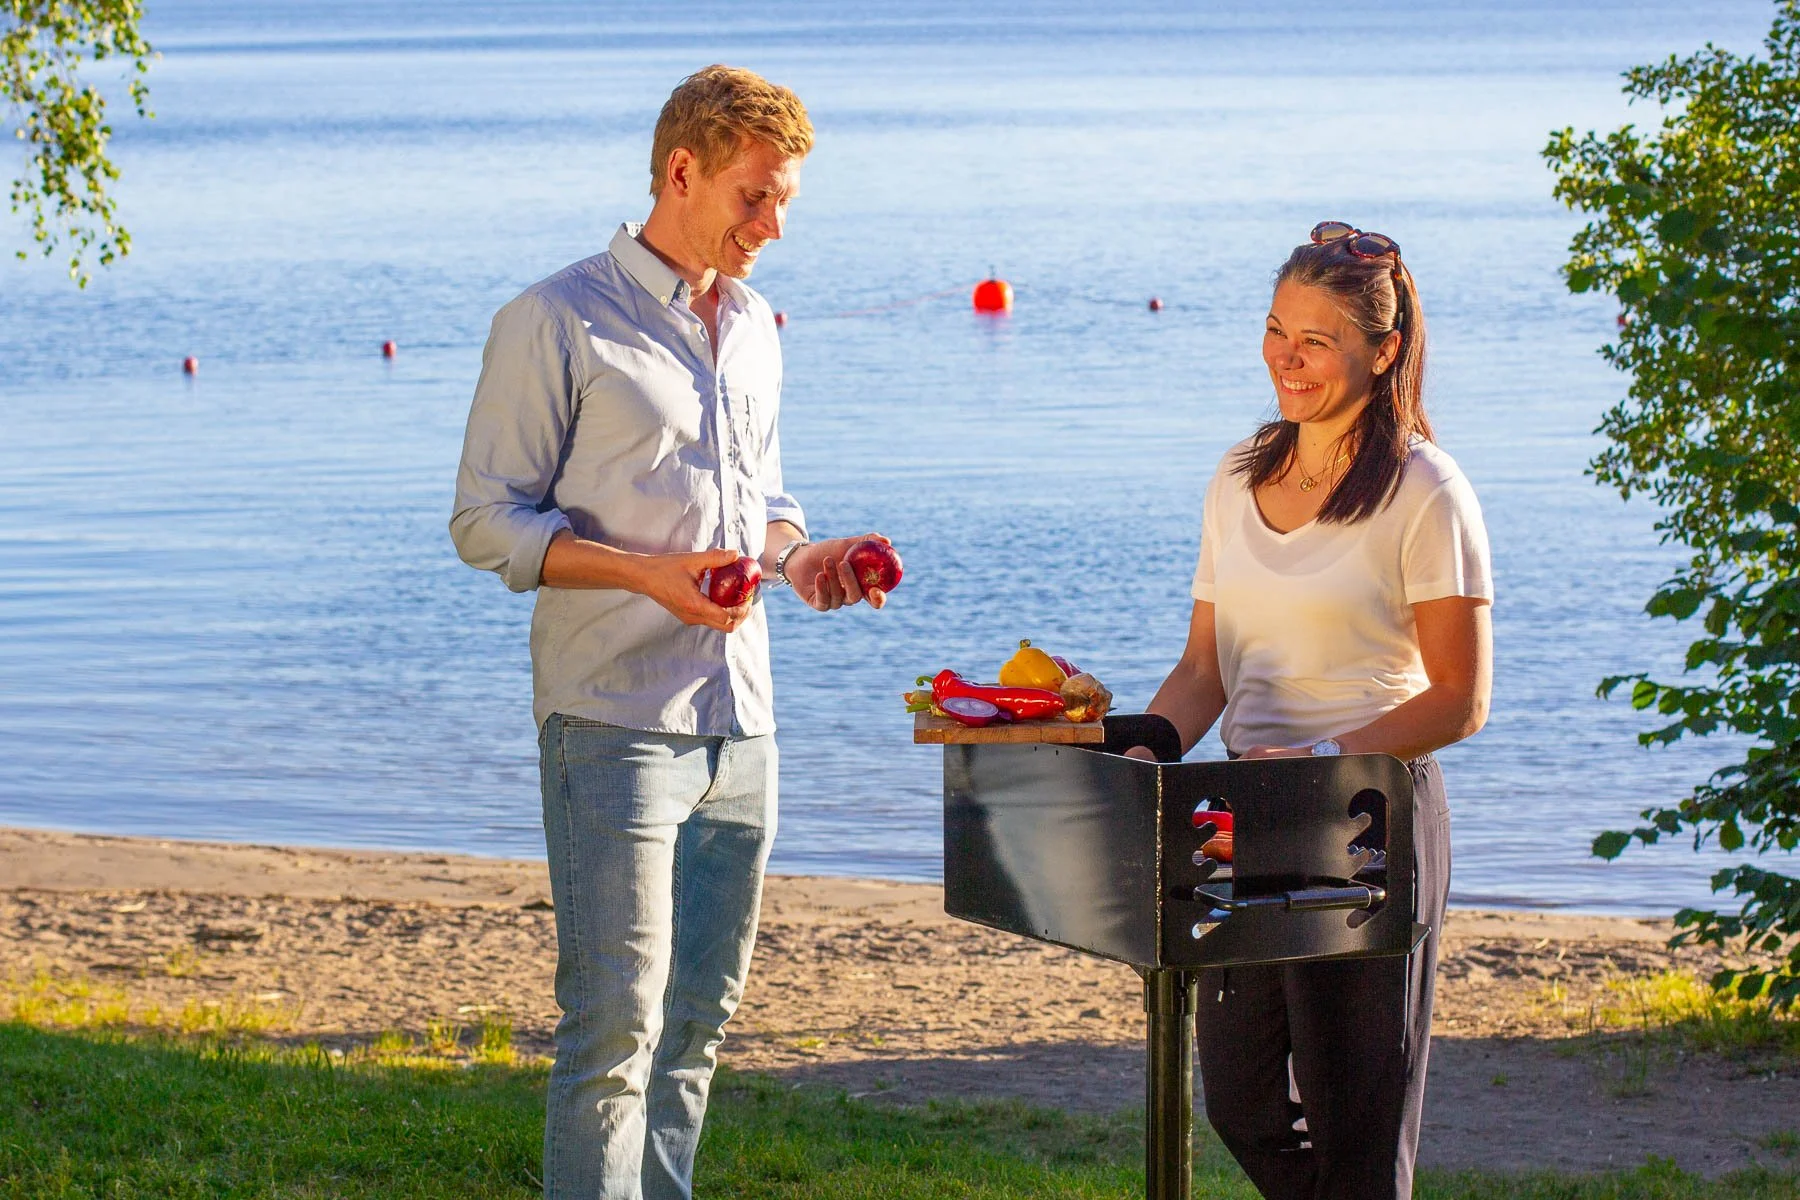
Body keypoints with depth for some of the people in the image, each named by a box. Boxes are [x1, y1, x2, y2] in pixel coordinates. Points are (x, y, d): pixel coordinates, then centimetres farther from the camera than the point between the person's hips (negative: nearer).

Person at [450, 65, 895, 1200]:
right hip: (615, 721, -7)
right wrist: (647, 573, -21)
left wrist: (798, 555, 4)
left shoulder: (753, 327, 16)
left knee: (700, 1016, 12)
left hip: (741, 722, 7)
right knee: (617, 1022, -10)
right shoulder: (557, 323, -7)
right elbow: (486, 519, -8)